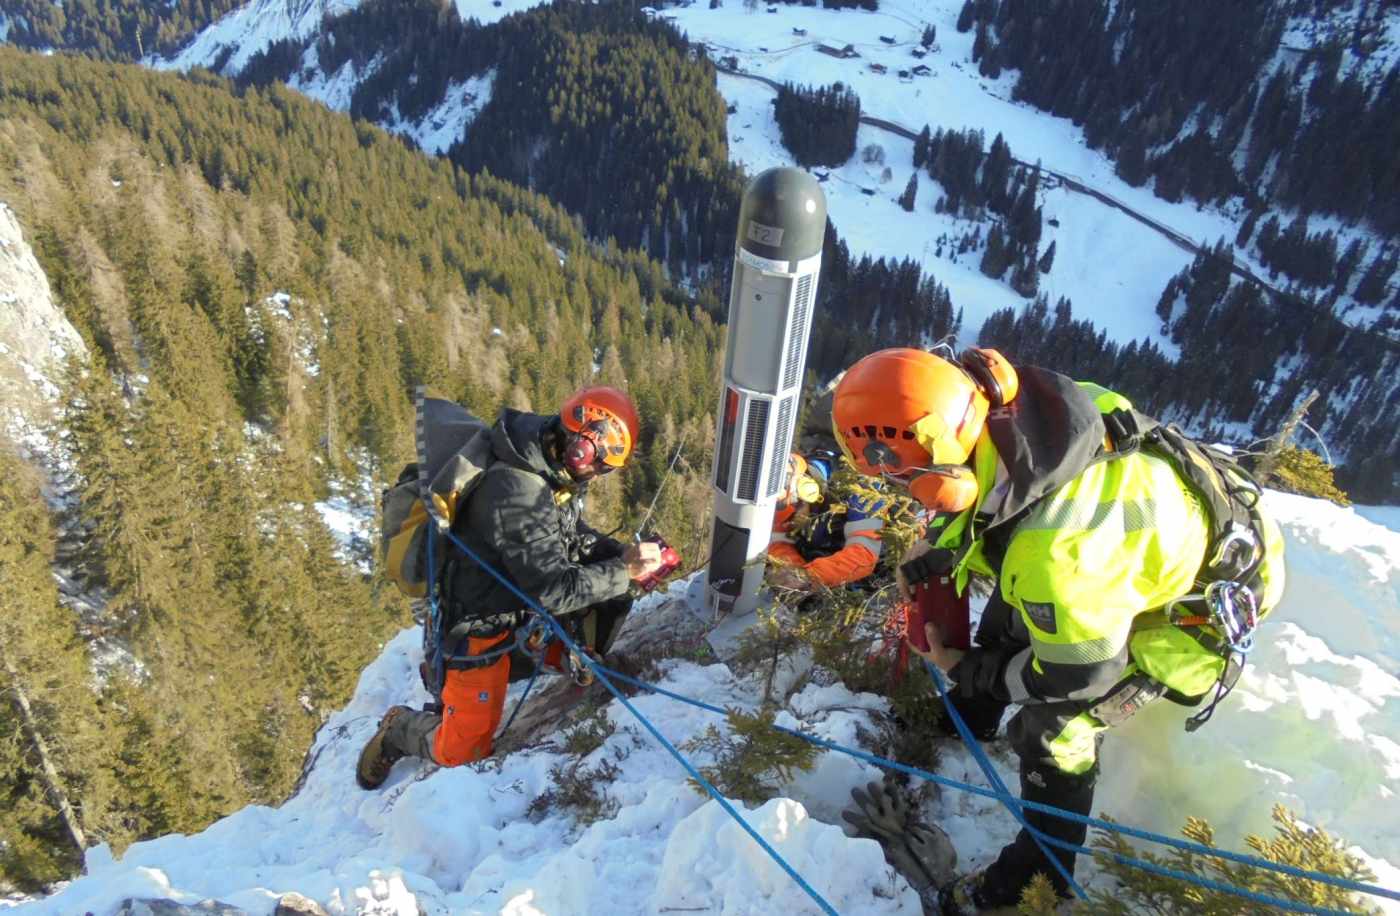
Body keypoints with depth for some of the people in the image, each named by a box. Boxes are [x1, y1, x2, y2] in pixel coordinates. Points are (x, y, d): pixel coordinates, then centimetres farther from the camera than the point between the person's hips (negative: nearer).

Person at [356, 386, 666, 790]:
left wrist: (623, 553, -10)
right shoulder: (517, 493, -34)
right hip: (482, 624, -8)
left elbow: (575, 539, 7)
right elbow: (554, 588, -31)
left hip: (521, 606, 8)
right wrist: (624, 571, -25)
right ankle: (400, 730, 30)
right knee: (465, 749, -3)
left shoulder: (556, 471, -6)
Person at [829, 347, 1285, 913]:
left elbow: (1080, 671, -28)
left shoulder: (1056, 552, -47)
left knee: (1053, 728, -6)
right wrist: (931, 550, -4)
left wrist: (967, 672, -14)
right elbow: (985, 494, 0)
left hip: (1190, 603, -8)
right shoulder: (1007, 406, -25)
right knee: (1006, 619, 21)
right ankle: (967, 721, 49)